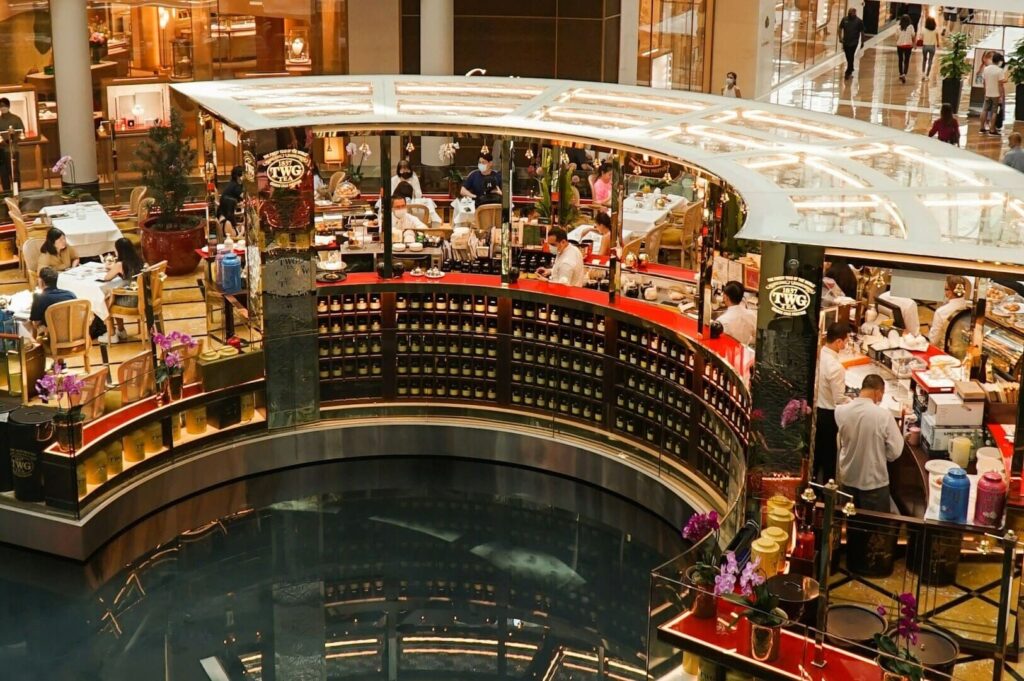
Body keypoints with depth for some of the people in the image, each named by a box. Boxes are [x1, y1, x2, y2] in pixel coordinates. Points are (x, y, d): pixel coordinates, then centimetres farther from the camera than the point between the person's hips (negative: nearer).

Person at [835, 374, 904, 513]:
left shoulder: (840, 411, -10)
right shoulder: (883, 415, -22)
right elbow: (895, 452, -14)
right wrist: (896, 432, 4)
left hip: (847, 480, 4)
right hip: (874, 483, -4)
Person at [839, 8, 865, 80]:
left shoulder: (859, 21, -7)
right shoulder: (844, 19, 1)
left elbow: (862, 32, -2)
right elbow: (840, 29, 7)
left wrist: (862, 42, -1)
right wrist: (840, 38, -5)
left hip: (854, 42, -4)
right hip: (845, 42, 4)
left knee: (851, 58, -8)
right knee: (848, 58, 14)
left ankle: (848, 73, -5)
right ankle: (850, 71, 31)